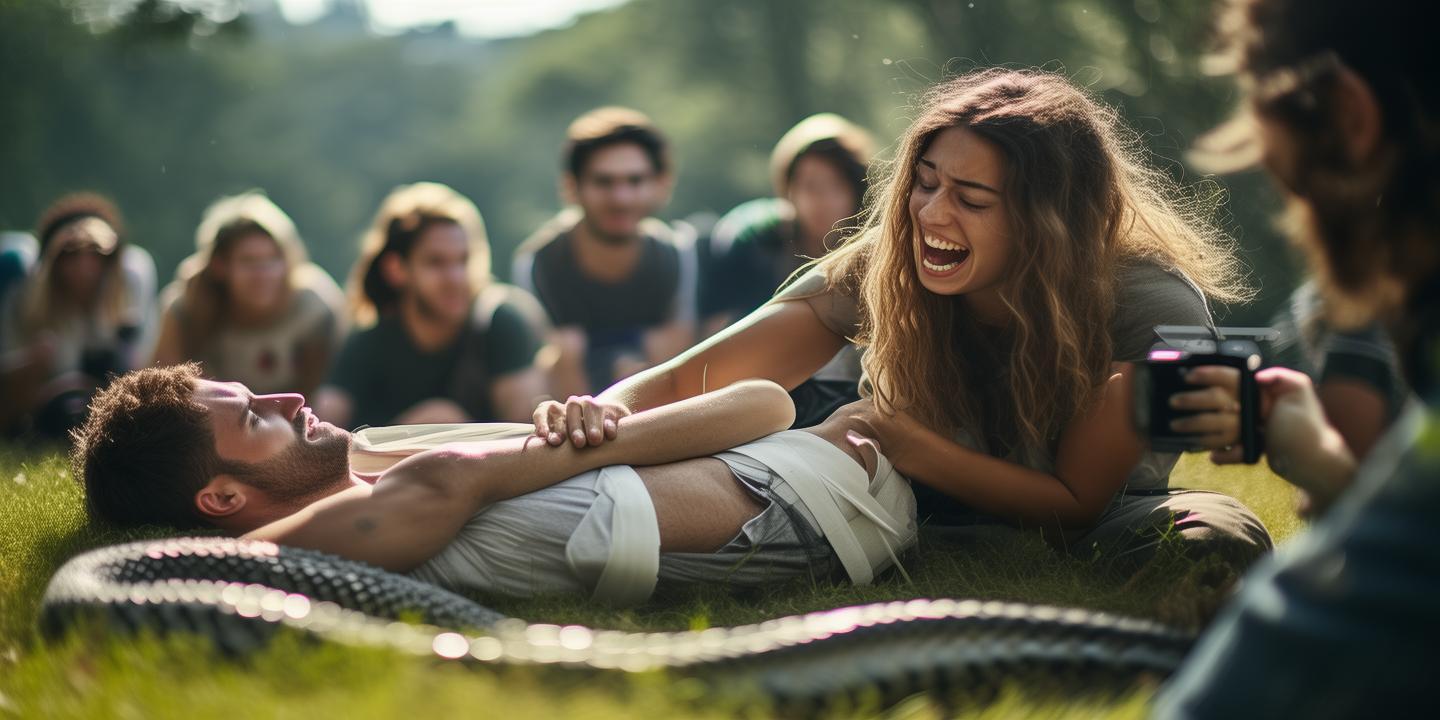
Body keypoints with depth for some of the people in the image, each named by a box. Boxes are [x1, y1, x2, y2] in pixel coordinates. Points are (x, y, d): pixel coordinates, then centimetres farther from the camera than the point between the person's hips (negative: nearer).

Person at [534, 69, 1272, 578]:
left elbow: (1074, 500, -20)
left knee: (1214, 535, -35)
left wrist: (907, 445, -36)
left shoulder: (1153, 308, -27)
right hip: (943, 515, 0)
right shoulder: (880, 270, -21)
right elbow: (684, 381, -24)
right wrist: (604, 411, -48)